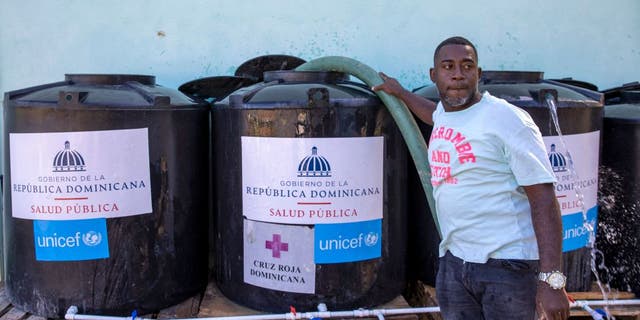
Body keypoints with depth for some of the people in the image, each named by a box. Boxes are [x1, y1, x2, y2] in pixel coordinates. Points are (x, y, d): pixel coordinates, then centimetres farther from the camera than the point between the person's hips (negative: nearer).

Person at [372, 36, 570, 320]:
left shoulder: (507, 119, -14)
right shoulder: (444, 112, 7)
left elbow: (544, 199, -17)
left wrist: (551, 280, -22)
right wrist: (399, 92, 46)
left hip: (508, 265, -6)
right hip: (453, 260, 7)